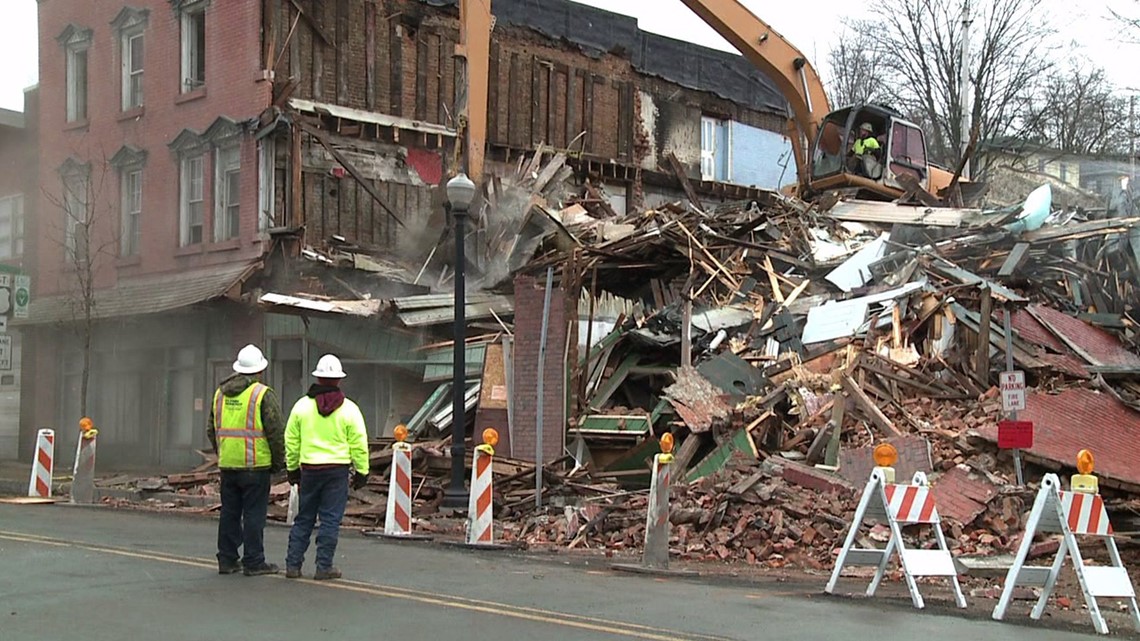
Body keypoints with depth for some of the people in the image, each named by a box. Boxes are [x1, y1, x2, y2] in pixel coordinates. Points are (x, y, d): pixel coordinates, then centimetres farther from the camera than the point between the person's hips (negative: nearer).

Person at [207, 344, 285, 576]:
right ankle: (253, 562, 2)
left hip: (227, 464, 6)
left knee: (229, 513, 12)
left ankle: (227, 559, 17)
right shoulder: (263, 394, -9)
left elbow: (211, 429, 17)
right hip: (255, 465, -6)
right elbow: (276, 431, -11)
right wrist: (278, 461, -1)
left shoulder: (220, 393, 11)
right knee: (254, 514, -1)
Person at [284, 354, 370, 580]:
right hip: (337, 470, -2)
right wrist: (361, 472, 6)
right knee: (330, 520, 2)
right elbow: (358, 445, -3)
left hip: (309, 469, 2)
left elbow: (291, 441, 8)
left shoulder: (302, 405, 2)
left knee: (304, 519, 12)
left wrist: (292, 468, 18)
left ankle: (293, 564, 13)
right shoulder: (349, 409, -4)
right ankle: (324, 567, 4)